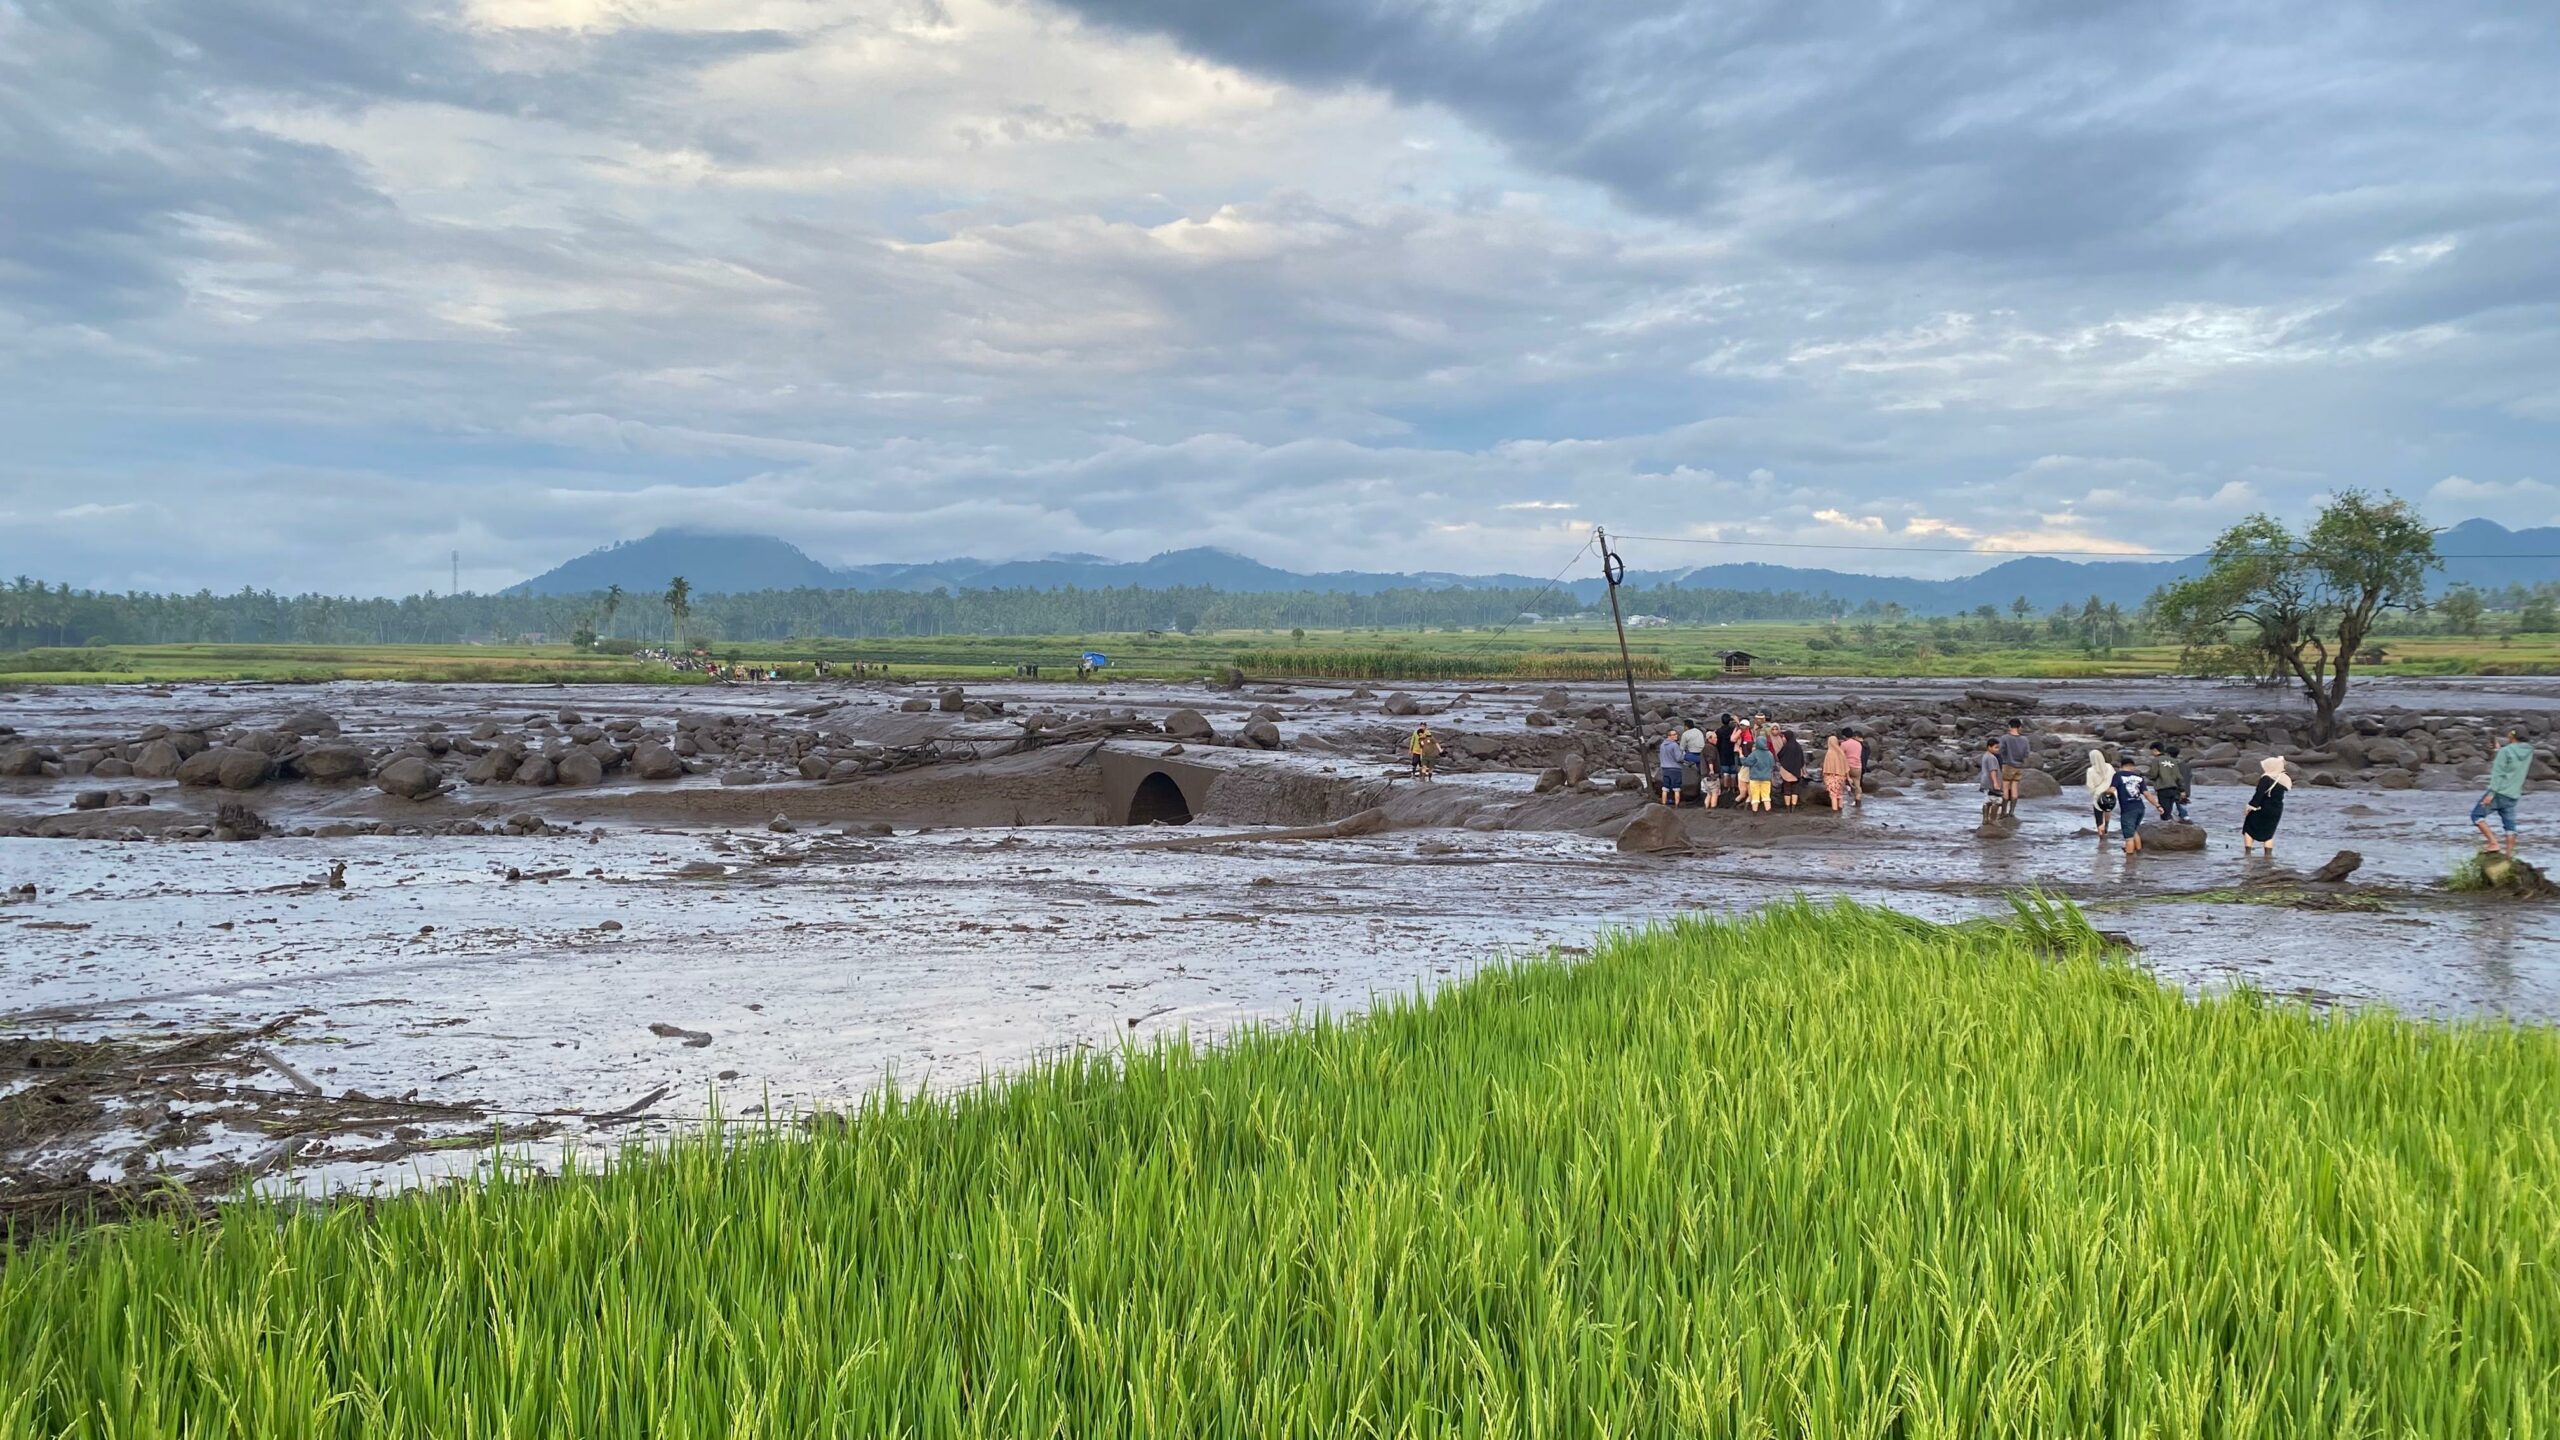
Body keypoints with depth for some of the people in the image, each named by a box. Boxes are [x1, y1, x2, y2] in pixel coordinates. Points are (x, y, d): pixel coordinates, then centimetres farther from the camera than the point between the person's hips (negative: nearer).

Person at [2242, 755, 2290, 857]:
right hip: (2276, 811, 6)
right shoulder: (2284, 779, -3)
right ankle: (2269, 854, 15)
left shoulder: (2266, 778, -21)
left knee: (2249, 830, 8)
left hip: (2262, 809, -6)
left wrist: (2250, 806, -17)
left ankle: (2247, 853, 3)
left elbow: (2259, 794, -24)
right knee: (2268, 833, 18)